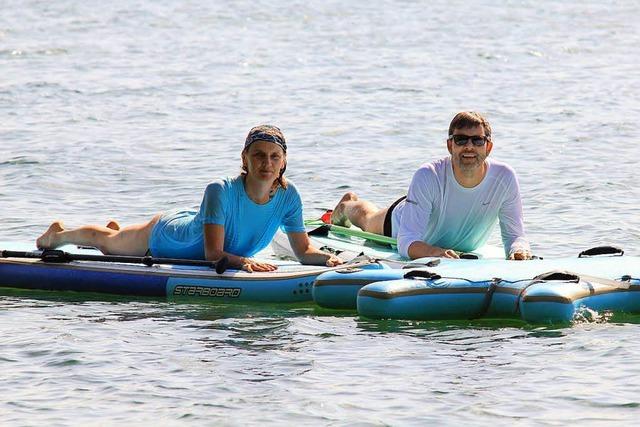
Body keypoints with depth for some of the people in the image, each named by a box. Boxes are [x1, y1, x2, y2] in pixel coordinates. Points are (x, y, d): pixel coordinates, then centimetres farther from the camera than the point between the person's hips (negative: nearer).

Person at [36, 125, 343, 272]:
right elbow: (213, 253, -44)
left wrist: (328, 258, -43)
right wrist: (243, 261, -63)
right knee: (106, 243, 27)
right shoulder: (221, 191, -43)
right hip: (166, 234, -5)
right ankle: (58, 233, 59)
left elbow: (304, 252, -23)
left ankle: (115, 228, 73)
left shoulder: (287, 196, -28)